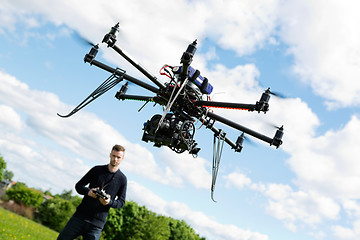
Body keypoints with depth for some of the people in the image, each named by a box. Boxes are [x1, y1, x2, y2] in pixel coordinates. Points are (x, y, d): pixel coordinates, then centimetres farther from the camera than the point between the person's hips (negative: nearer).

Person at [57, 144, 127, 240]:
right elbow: (78, 185, 10)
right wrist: (88, 191, -12)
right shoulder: (97, 170, 7)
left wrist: (110, 202, -15)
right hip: (80, 216, 2)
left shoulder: (122, 179, 3)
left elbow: (121, 202, 7)